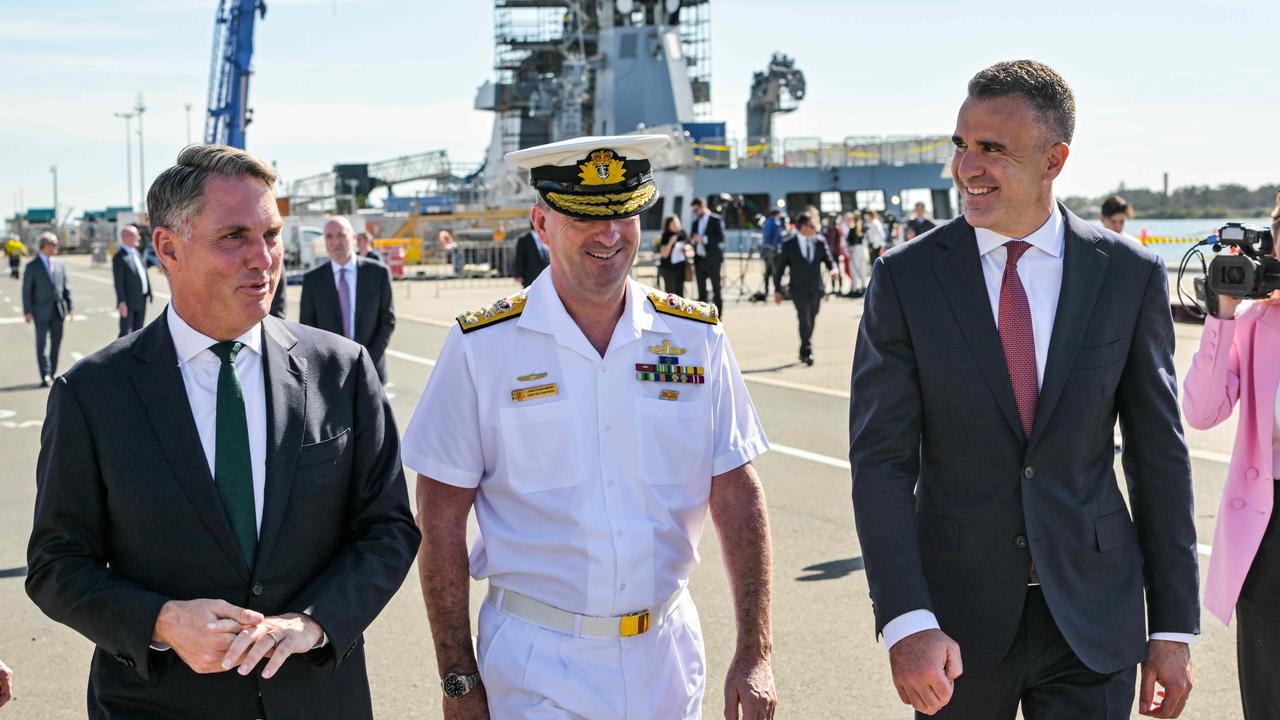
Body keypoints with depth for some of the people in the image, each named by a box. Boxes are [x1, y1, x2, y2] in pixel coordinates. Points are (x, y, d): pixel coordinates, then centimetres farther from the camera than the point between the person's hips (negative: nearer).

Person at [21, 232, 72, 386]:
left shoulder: (59, 264, 10)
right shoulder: (32, 266, -2)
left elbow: (65, 287, 13)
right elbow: (26, 291, -3)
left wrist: (69, 307, 8)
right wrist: (27, 312, -10)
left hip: (58, 310, 5)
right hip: (41, 311, -5)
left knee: (56, 343, 8)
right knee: (42, 343, -7)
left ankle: (52, 375, 18)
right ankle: (45, 376, -10)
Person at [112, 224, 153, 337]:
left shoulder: (136, 252, 12)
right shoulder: (119, 256, -14)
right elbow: (118, 282, -18)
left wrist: (148, 292, 11)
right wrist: (121, 302, -21)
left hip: (141, 300, 8)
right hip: (129, 302, -8)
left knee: (137, 331, 15)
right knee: (125, 332, -3)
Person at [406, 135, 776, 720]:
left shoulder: (697, 337, 1)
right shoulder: (481, 346, -6)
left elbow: (736, 497, 2)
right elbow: (441, 517, -4)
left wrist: (755, 653, -3)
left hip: (667, 660, 3)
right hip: (536, 671, -2)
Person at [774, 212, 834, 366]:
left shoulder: (820, 242, 3)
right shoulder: (789, 244, -5)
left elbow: (828, 260, 7)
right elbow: (781, 267, -1)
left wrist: (833, 268, -17)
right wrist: (777, 289, -3)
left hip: (816, 288, 4)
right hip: (799, 289, -4)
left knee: (811, 320, 13)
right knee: (804, 320, -15)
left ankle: (804, 352, 27)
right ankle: (807, 352, -17)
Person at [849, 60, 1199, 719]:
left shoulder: (1130, 275, -1)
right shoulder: (905, 277, -4)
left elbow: (1158, 454, 2)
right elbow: (880, 460, -8)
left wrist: (1174, 627, 1)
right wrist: (906, 621, -19)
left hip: (1093, 613, 0)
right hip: (958, 617, 0)